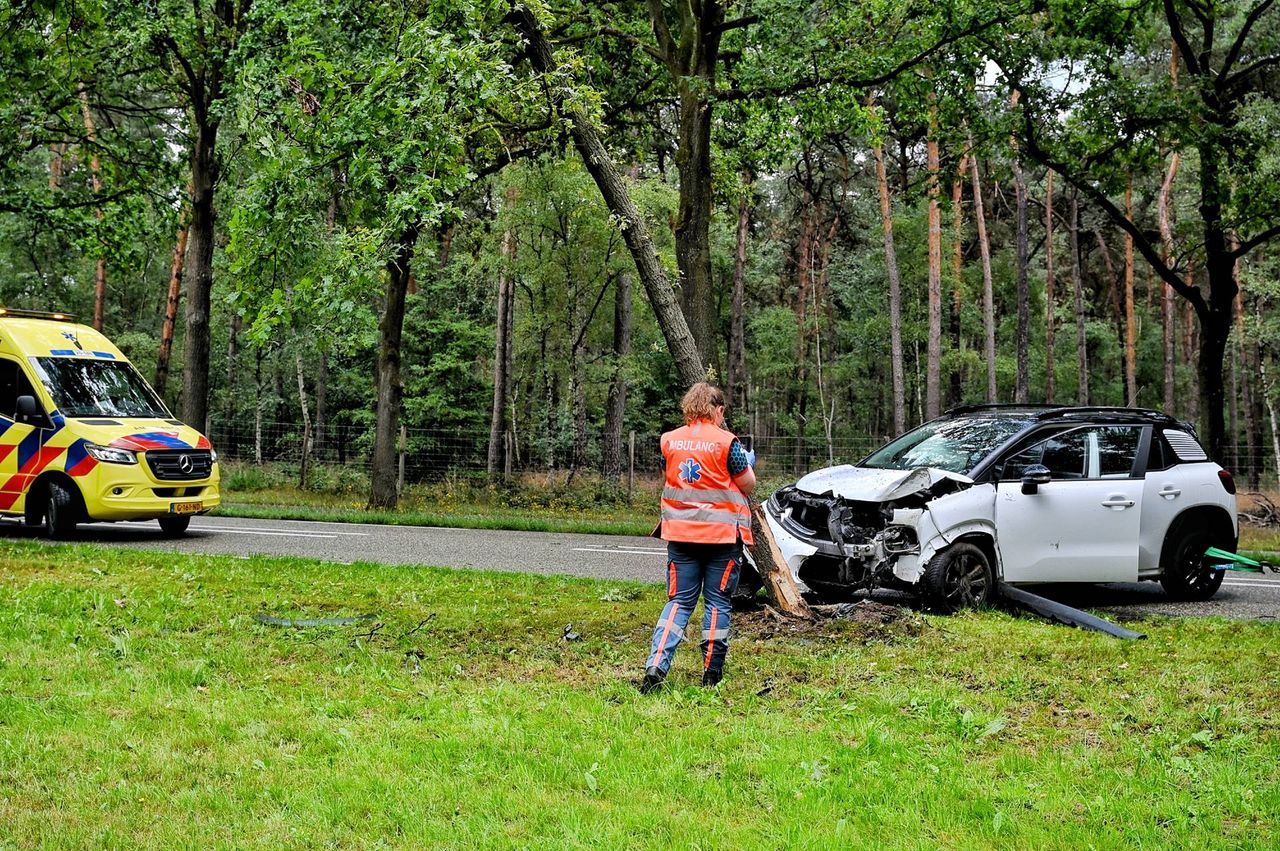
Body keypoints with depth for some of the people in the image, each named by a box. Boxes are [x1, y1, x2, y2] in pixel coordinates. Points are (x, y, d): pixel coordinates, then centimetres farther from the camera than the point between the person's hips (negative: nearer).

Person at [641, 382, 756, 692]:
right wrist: (748, 463, 17)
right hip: (722, 533, -3)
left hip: (681, 533, 3)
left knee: (679, 601, 7)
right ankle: (712, 672, 12)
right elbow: (748, 485, -2)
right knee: (717, 602, 8)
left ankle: (656, 666, -9)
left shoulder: (670, 440, 3)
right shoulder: (726, 442, -9)